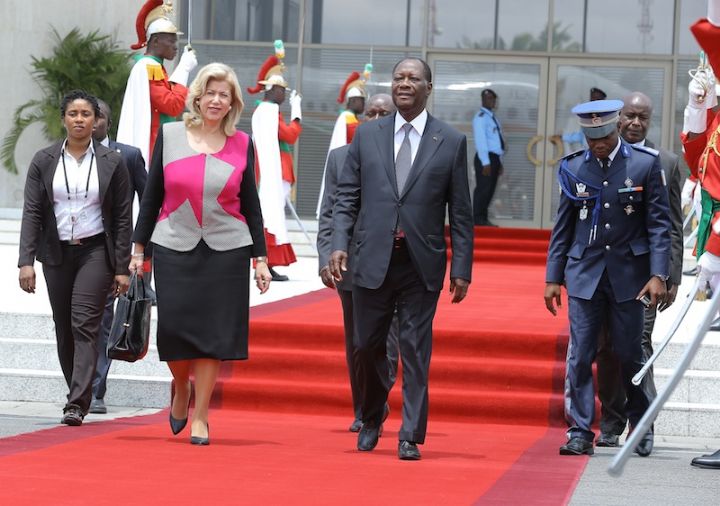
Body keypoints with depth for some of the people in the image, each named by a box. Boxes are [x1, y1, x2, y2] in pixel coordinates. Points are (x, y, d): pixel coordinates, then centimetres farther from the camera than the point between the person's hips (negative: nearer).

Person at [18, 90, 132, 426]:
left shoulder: (112, 163, 1)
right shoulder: (43, 161, 4)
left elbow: (123, 217, 2)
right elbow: (31, 213, 1)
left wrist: (122, 268, -3)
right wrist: (26, 261, -8)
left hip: (95, 251, -3)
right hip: (57, 253, 3)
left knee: (84, 324, -14)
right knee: (64, 328, 8)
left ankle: (77, 404, -19)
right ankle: (80, 395, 22)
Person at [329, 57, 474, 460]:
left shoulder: (451, 141, 3)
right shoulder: (367, 135, 8)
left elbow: (461, 211, 3)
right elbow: (347, 196, 8)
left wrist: (461, 268, -2)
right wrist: (340, 244, -6)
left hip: (422, 263, -2)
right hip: (372, 259, 2)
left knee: (416, 350, -1)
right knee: (368, 345, 7)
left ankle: (411, 437, 5)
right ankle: (371, 420, 29)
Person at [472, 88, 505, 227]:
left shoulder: (493, 118, 19)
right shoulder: (481, 117, -9)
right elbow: (481, 140, -16)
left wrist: (499, 162, 16)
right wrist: (485, 162, -21)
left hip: (494, 158, 9)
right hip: (485, 158, -9)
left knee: (490, 189, 9)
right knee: (483, 188, -9)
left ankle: (483, 219, 14)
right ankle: (478, 219, -6)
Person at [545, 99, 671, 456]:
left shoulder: (646, 164, -3)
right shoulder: (573, 167, 4)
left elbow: (659, 223, -2)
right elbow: (563, 226, 9)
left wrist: (658, 275, -10)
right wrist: (553, 277, 6)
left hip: (628, 273, -2)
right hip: (584, 273, 2)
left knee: (629, 354, 4)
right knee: (580, 356, -3)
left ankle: (642, 427, 23)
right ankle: (580, 433, 2)